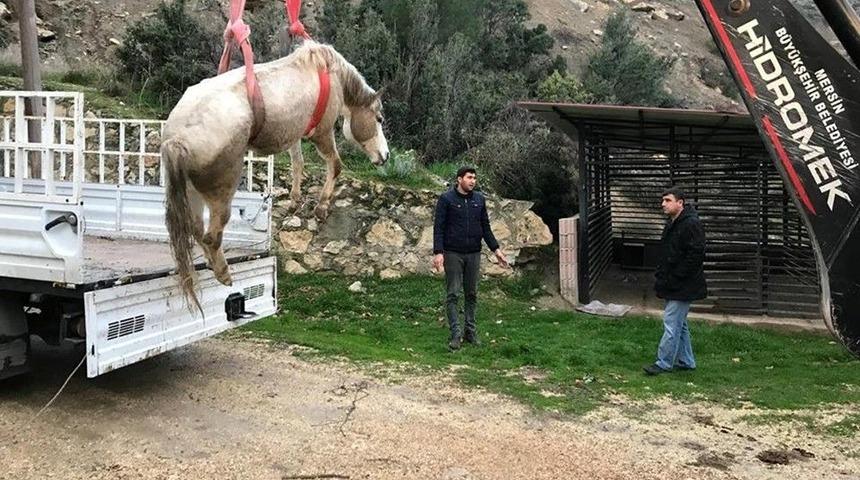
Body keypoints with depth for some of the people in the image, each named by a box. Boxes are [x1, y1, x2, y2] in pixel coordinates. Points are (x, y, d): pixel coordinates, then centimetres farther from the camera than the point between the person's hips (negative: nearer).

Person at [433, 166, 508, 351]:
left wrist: (496, 249, 6)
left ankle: (471, 331, 16)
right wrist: (438, 252, -17)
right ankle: (456, 334, -2)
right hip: (453, 254, -4)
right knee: (453, 294, -3)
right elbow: (439, 227, -8)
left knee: (472, 294, 8)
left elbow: (485, 227, 13)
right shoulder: (446, 199, -5)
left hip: (473, 253, 4)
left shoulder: (479, 199, 8)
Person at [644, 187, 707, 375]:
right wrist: (662, 274, 13)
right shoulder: (672, 223, 14)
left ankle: (664, 363, -1)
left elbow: (696, 254, -23)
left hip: (683, 287, -10)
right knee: (679, 323, 16)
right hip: (672, 284, 10)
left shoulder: (691, 224, -18)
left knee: (671, 323, -7)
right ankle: (686, 361, 26)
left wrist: (675, 277, -21)